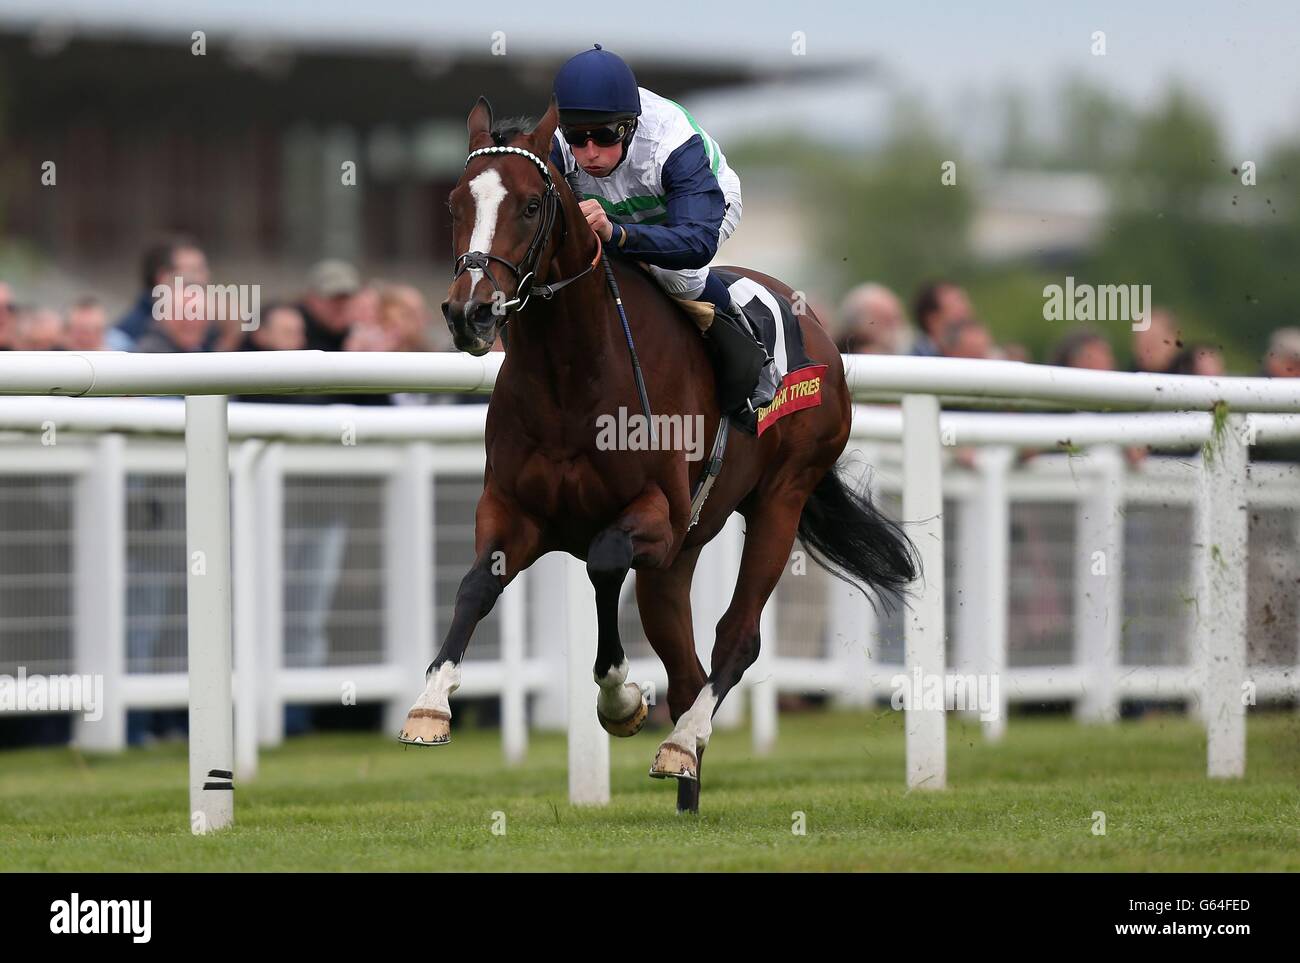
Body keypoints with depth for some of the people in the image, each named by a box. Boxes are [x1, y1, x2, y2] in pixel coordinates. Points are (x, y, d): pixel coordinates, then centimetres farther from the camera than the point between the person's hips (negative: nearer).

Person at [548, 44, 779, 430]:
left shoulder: (671, 144, -44)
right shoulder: (556, 145, -32)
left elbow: (698, 241, -54)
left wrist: (616, 233, -71)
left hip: (708, 205, -5)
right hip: (621, 215, 5)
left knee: (670, 267, -35)